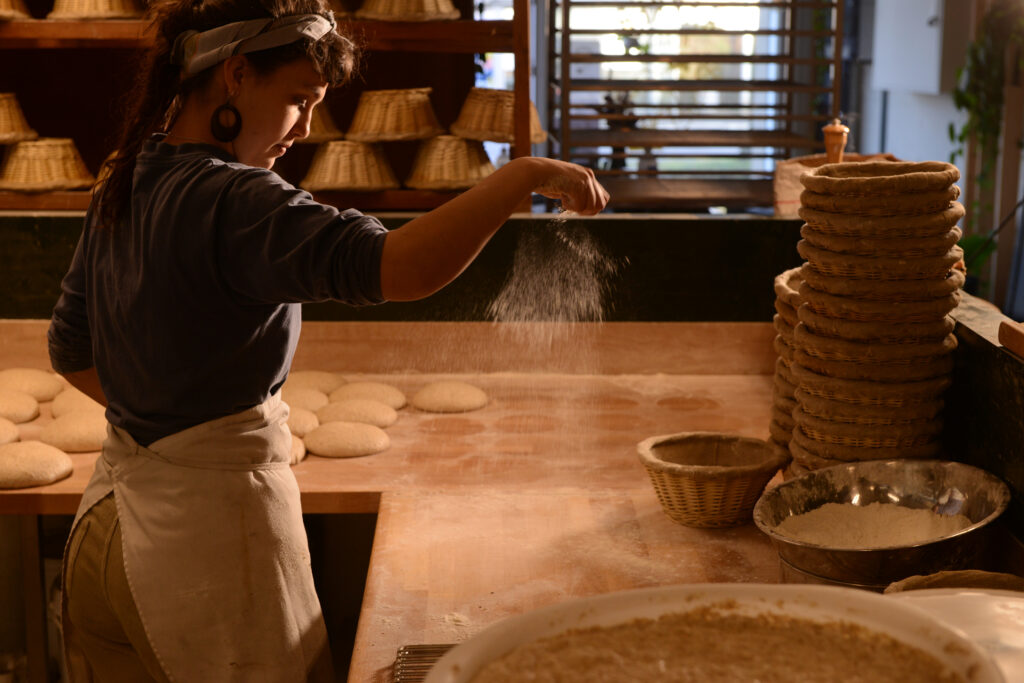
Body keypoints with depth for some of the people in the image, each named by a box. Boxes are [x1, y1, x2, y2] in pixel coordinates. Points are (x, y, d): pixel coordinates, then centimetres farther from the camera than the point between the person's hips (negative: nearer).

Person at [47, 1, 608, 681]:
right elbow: (401, 267, -36)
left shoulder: (124, 189, 7)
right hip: (209, 527, -9)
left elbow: (70, 352, 17)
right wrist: (526, 175, -27)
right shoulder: (232, 203, -22)